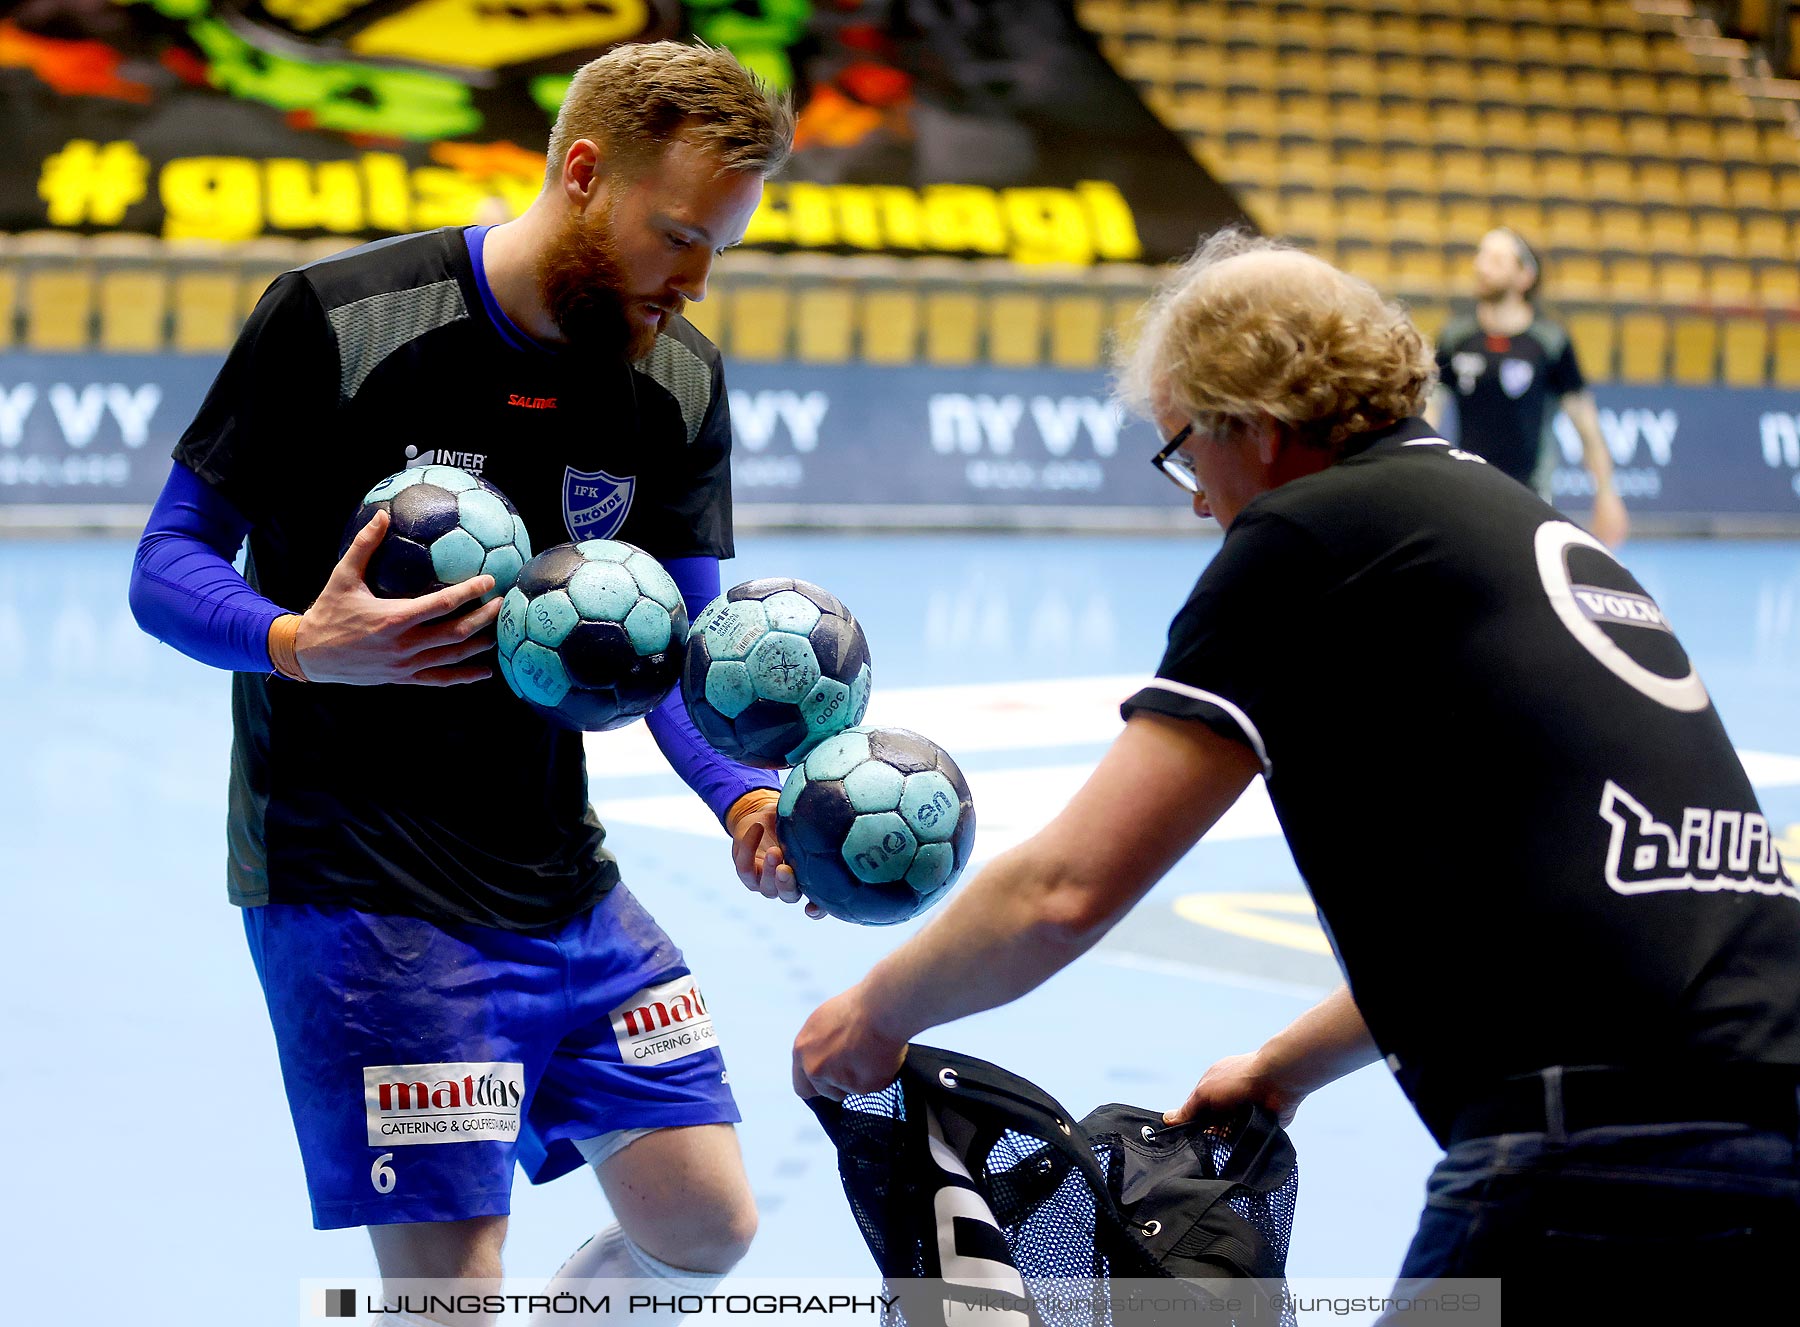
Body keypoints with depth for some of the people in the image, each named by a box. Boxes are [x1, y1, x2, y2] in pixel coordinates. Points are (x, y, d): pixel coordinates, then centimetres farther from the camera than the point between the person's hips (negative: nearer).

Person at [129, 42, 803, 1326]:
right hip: (358, 878, -6)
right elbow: (167, 565, -10)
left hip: (565, 875, 7)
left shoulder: (681, 384, 3)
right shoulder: (337, 321, -13)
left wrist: (749, 799, -14)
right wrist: (301, 645, -31)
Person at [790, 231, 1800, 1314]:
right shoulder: (1535, 531, 24)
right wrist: (1284, 1066, 45)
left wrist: (876, 1014, 14)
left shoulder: (1310, 533, 0)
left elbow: (1066, 890, -3)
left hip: (1614, 1171, -8)